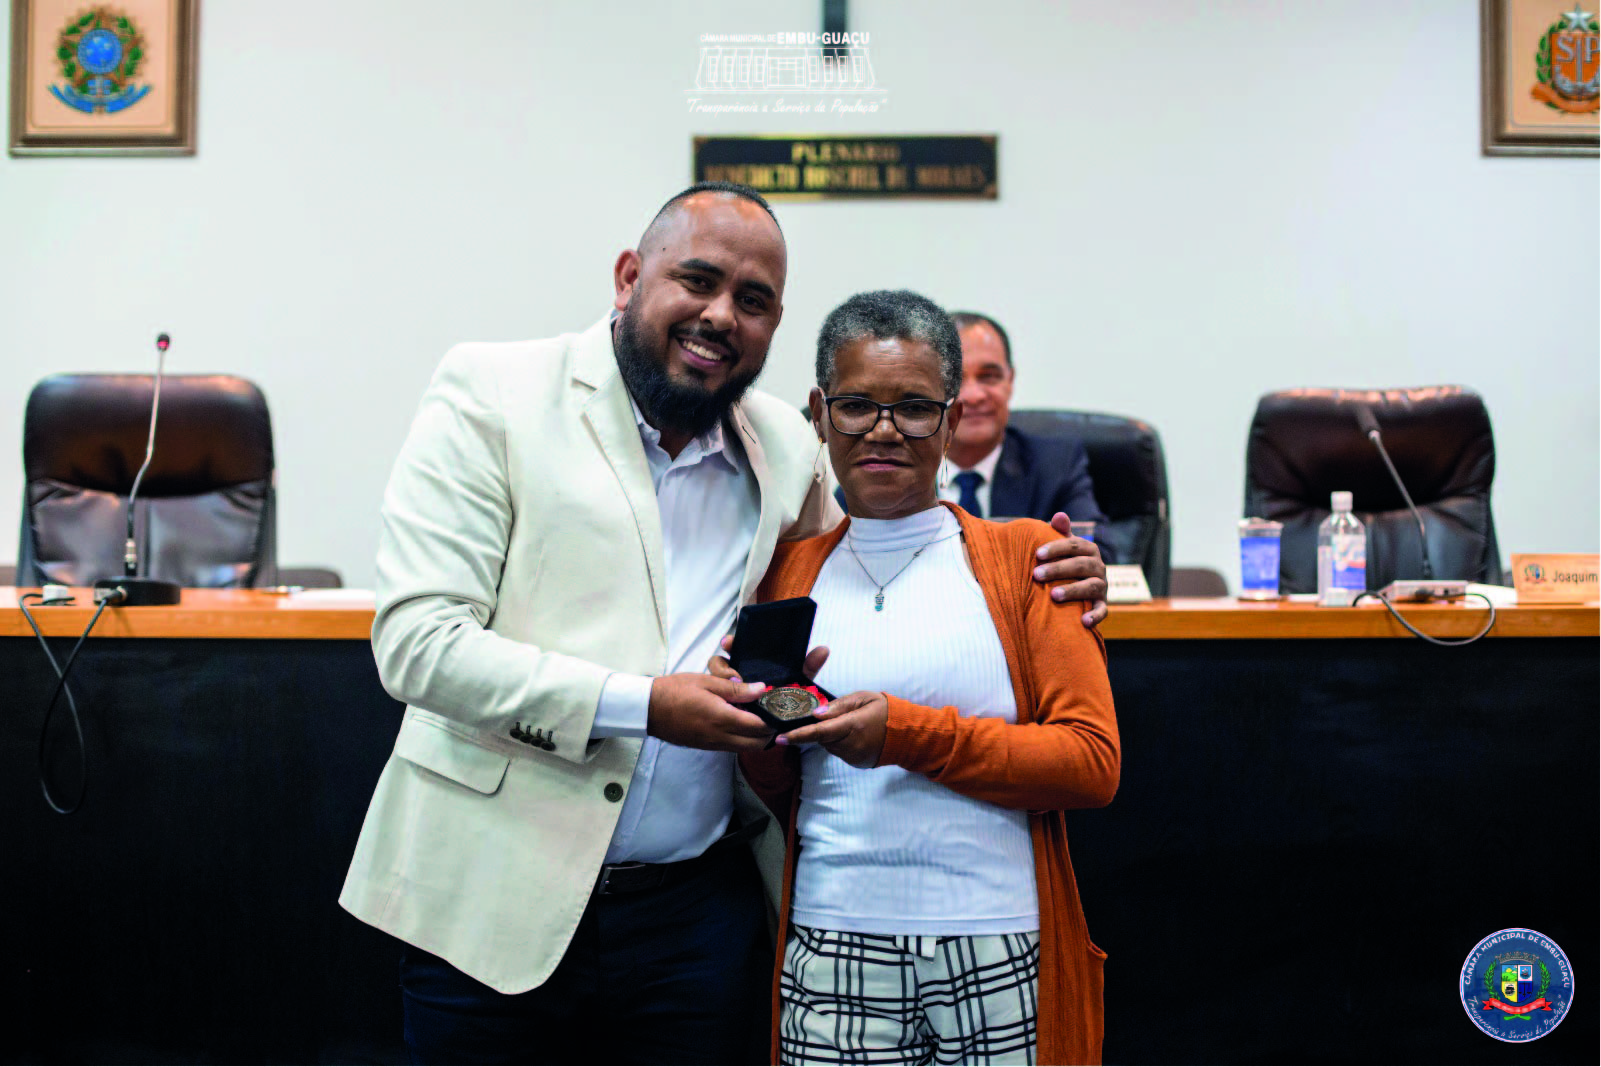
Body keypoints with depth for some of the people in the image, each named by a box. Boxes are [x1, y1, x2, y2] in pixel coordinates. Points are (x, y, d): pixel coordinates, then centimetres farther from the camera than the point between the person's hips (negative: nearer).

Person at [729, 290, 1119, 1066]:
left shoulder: (1024, 555, 3)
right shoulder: (789, 570, 10)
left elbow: (1094, 763, -6)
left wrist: (908, 733, -15)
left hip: (1000, 951, -1)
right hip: (833, 949, 2)